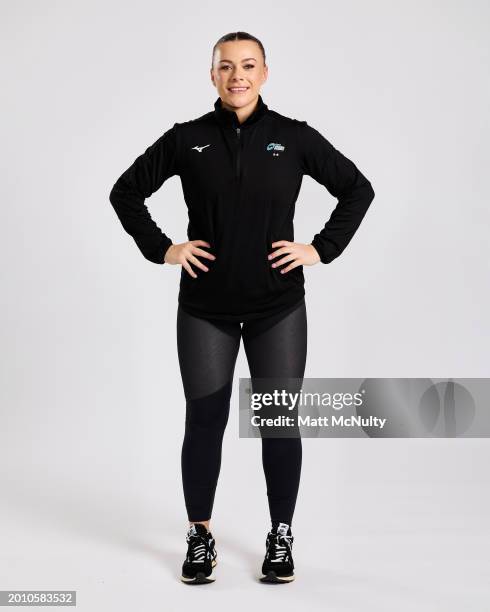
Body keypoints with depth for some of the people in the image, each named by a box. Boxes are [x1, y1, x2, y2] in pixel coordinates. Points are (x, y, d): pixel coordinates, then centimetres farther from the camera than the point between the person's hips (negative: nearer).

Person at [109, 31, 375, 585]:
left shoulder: (295, 138, -1)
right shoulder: (187, 139, 0)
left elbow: (358, 189, 6)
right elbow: (126, 191, 9)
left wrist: (322, 249, -3)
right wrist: (161, 249, -1)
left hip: (278, 306, 0)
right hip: (205, 307, 0)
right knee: (204, 420, 6)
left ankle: (281, 538, 21)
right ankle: (199, 538, 22)